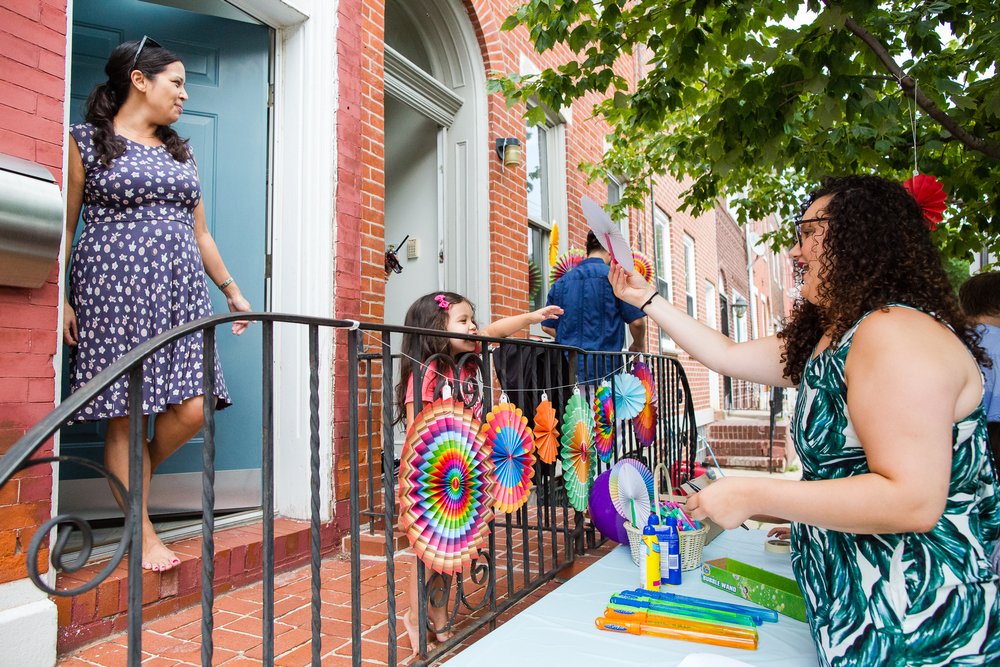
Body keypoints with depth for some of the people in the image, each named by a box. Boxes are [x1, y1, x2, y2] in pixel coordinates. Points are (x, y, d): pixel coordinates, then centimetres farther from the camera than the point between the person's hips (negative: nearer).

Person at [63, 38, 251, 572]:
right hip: (114, 287, -5)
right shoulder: (86, 141, 4)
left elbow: (200, 232, 21)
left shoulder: (179, 152, 20)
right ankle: (144, 534, 10)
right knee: (126, 415, -2)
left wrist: (232, 291, 18)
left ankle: (132, 481, 23)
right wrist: (60, 298, -8)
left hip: (179, 289, 5)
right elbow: (64, 227, 1)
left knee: (192, 408, -6)